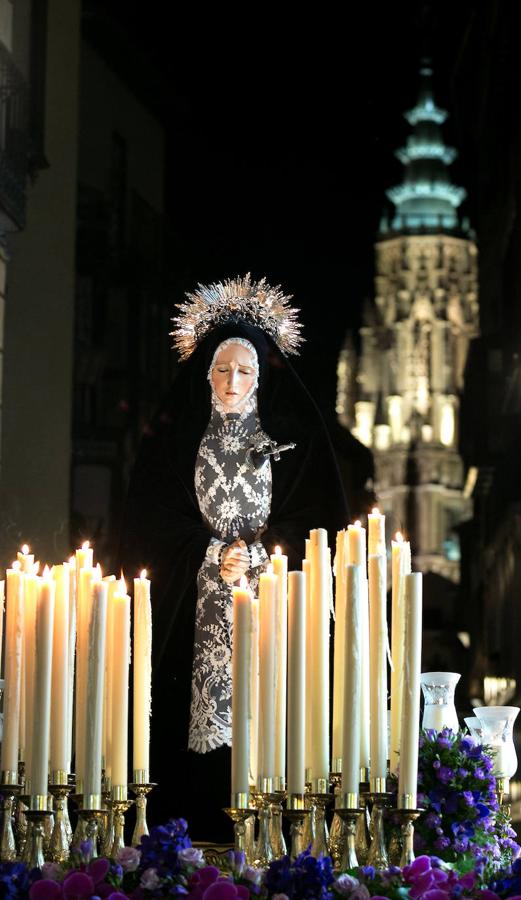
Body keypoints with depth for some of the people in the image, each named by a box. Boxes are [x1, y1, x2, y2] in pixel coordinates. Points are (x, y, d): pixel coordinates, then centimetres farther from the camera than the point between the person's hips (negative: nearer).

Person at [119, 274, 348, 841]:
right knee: (194, 716, -7)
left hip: (270, 594, -1)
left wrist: (255, 555, -10)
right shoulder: (174, 437, 9)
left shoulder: (292, 438, 8)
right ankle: (192, 831, -5)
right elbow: (156, 519, 5)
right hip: (192, 604, 1)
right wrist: (214, 555, -8)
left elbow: (315, 518, 4)